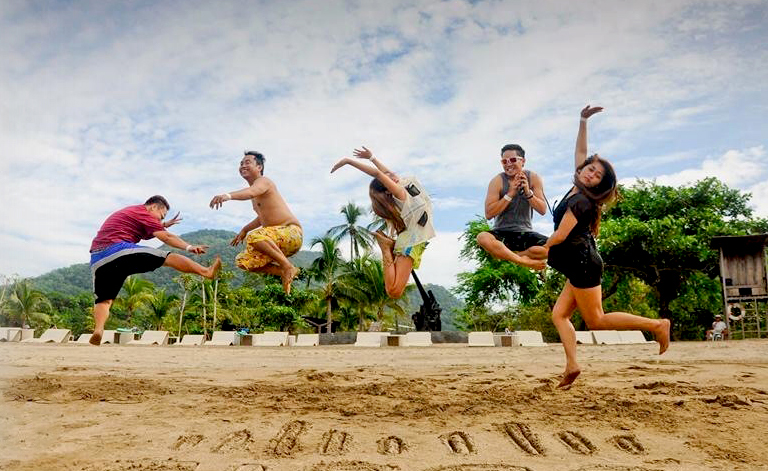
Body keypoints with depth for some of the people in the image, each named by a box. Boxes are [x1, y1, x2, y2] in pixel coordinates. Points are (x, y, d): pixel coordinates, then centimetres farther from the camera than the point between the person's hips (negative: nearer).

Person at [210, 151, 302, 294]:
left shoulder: (263, 181, -8)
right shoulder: (256, 190, 20)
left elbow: (251, 192, -34)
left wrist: (228, 195, -52)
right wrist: (244, 230, 24)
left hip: (292, 233, -10)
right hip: (276, 242, 10)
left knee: (254, 236, -35)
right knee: (242, 261, 3)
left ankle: (288, 267, -21)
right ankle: (284, 273, 3)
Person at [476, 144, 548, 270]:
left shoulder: (533, 178, 1)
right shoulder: (498, 181, -6)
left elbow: (543, 210, -3)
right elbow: (488, 214, -15)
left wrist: (528, 193, -18)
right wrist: (510, 194, -20)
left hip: (525, 234, 2)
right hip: (502, 234, -2)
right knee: (482, 238, -36)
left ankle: (507, 254, -18)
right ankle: (524, 261, -27)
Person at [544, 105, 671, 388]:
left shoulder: (580, 200, -15)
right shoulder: (578, 190, 10)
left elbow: (560, 236, -17)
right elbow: (580, 151, 19)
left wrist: (543, 249, 1)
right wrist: (583, 121, 15)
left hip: (583, 264, -9)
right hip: (581, 266, 9)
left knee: (596, 321, -4)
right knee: (559, 314, 3)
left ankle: (656, 325, 2)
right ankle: (572, 365, -2)